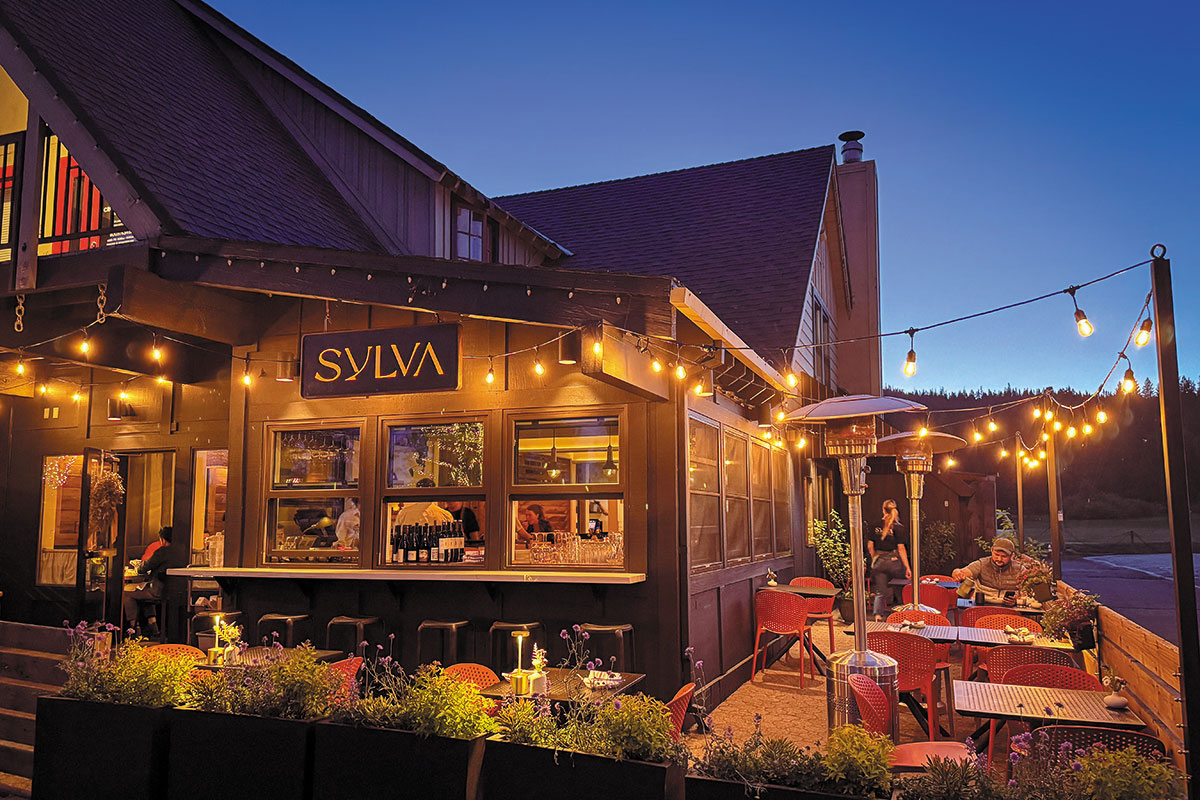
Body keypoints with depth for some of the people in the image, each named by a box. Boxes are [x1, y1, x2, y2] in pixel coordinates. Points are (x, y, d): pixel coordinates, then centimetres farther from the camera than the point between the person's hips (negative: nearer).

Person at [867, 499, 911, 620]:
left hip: (878, 562, 4)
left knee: (880, 592, 6)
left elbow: (870, 546, 5)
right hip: (893, 562, -4)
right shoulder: (898, 528, -7)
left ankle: (878, 615, -9)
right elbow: (901, 548, -12)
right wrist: (907, 567, -9)